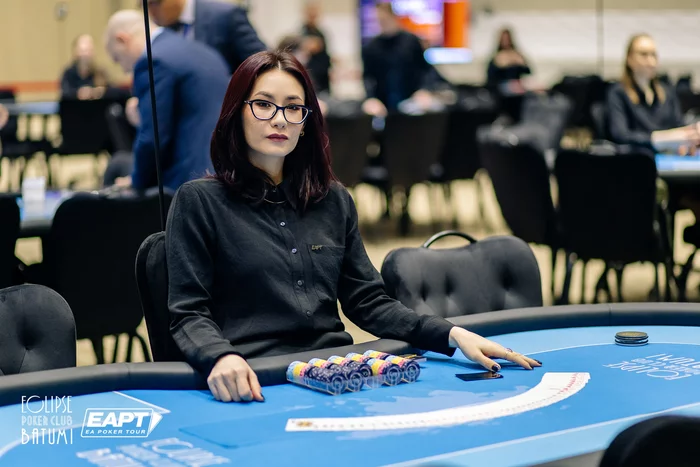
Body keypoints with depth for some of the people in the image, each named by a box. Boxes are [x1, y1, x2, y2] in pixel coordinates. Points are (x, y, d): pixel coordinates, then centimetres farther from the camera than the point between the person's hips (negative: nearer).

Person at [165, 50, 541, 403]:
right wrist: (222, 358, -24)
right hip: (254, 383, -4)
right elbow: (189, 314, -1)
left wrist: (453, 335, 2)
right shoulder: (198, 201, 4)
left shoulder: (333, 200, 19)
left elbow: (368, 301, 17)